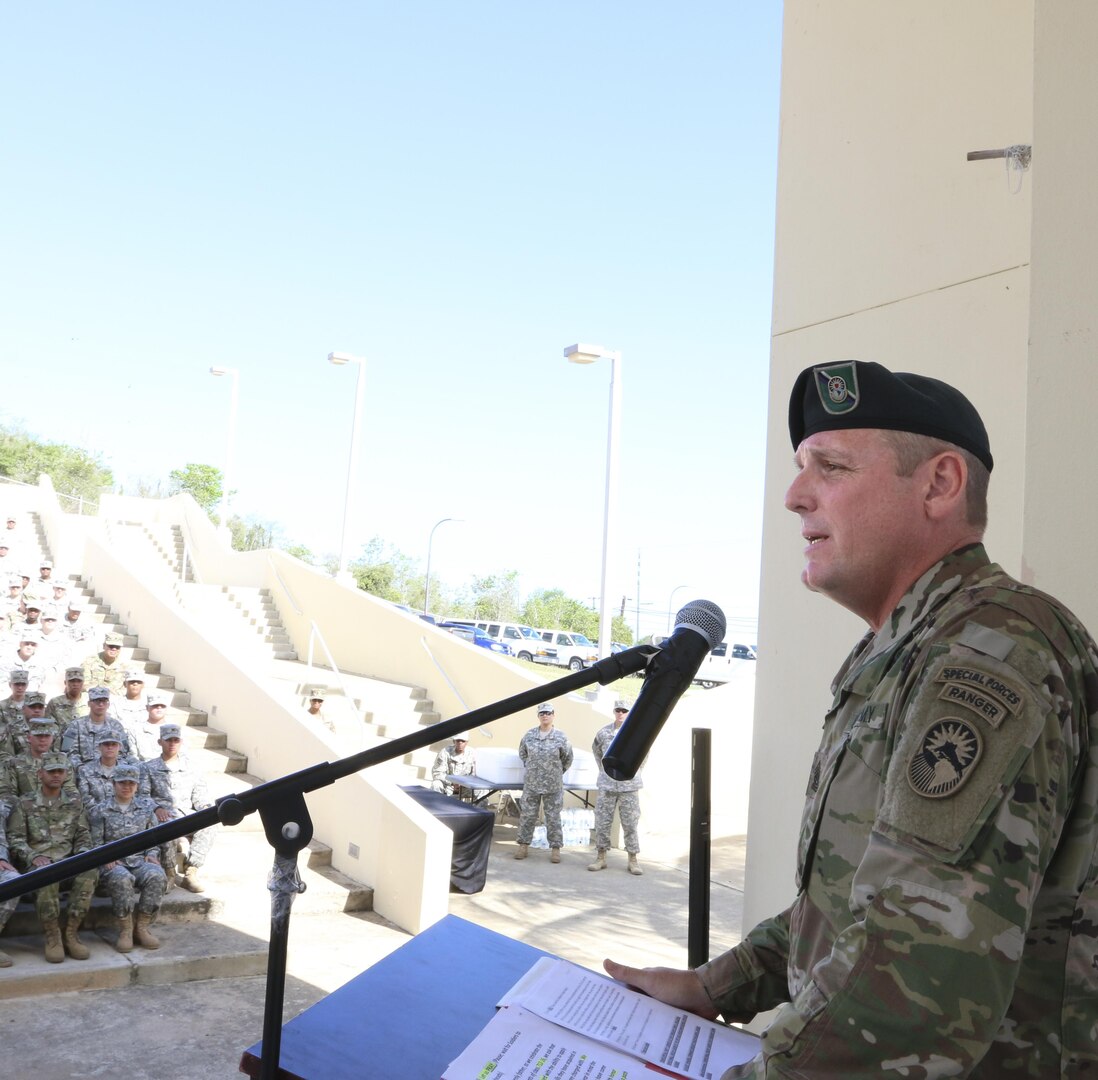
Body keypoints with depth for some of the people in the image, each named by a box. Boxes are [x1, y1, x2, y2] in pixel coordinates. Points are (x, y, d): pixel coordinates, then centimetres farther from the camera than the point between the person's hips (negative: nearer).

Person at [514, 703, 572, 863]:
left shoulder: (560, 737, -6)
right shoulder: (529, 735, -1)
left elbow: (567, 759, 6)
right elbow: (522, 753, 16)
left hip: (553, 785, -2)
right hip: (531, 783, 2)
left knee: (553, 817, 5)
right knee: (527, 815, 7)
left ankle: (555, 848, 13)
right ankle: (524, 845, 18)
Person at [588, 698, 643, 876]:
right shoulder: (603, 732, 0)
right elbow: (595, 749, 19)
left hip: (629, 785, -1)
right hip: (607, 784, 1)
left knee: (630, 823, 2)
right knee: (602, 822, 4)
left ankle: (633, 861, 11)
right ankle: (601, 858, 16)